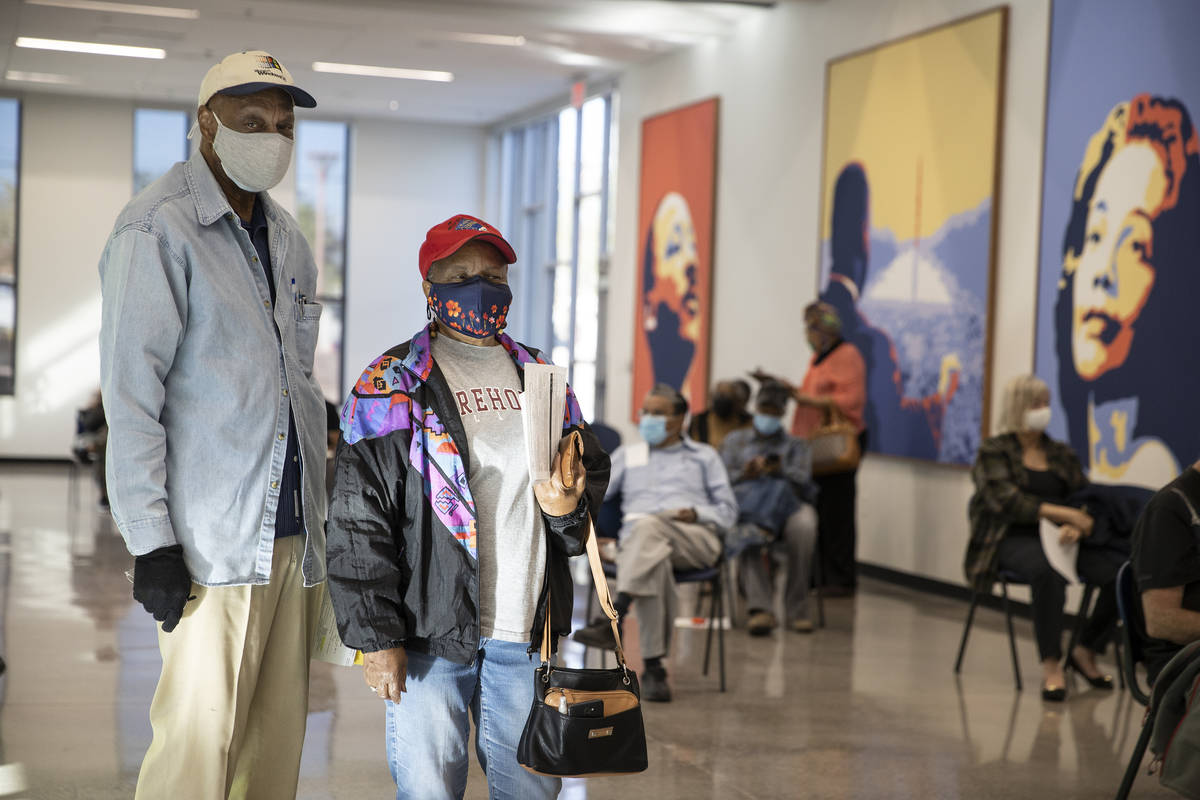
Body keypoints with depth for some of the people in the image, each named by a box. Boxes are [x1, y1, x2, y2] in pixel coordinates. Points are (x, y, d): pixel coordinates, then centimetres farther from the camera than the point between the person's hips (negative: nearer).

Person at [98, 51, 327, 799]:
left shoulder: (287, 237, 18)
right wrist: (151, 540, -15)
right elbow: (130, 391, -9)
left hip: (294, 535, 7)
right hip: (213, 538, -7)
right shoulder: (158, 228, -5)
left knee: (280, 736, 8)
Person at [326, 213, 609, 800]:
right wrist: (375, 636, -11)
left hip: (524, 636, 4)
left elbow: (592, 472, 22)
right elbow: (358, 525, -5)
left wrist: (569, 505, -2)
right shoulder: (392, 387, -2)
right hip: (430, 634, -4)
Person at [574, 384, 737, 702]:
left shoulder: (704, 456, 27)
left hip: (698, 538, -1)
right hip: (636, 536, 1)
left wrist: (697, 514, -3)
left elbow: (728, 511, 18)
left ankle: (613, 619, -53)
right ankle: (653, 667, -45)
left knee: (649, 527, -39)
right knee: (655, 561, -40)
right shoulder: (627, 454, 33)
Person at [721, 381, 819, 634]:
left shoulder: (796, 445, 29)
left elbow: (802, 479, 8)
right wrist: (745, 474, -9)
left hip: (787, 502, 1)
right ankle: (760, 608, -50)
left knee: (803, 526, -39)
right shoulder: (735, 440, 30)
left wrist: (778, 469, -13)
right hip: (747, 499, -1)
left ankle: (797, 609, -31)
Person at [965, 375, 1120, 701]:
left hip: (1059, 538, 5)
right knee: (1048, 572, -40)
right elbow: (1007, 502, -11)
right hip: (1013, 539, -5)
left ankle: (1085, 652, -2)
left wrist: (1075, 526, -14)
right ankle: (1051, 666, -28)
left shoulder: (1062, 454, 21)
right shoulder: (993, 452, 4)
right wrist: (1065, 513, -19)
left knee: (1120, 572, -21)